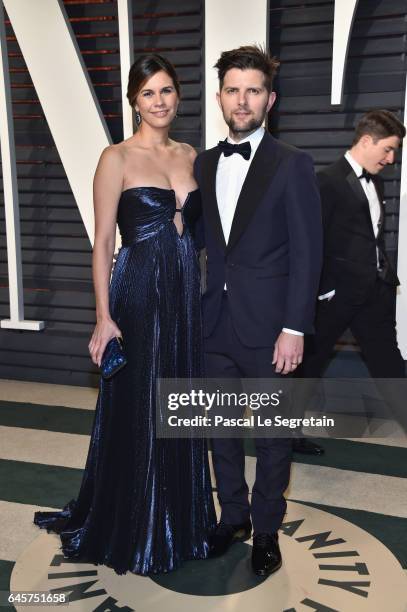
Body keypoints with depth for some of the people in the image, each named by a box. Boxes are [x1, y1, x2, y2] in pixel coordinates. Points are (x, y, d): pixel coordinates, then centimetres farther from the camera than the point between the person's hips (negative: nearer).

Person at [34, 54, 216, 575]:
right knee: (136, 411, 5)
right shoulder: (117, 158, -6)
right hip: (138, 293, -5)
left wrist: (203, 293, 8)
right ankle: (133, 531, 27)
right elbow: (103, 243, -8)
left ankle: (179, 521, 34)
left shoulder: (190, 155, 10)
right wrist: (103, 317, -13)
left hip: (186, 293, 6)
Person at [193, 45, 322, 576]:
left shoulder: (292, 166, -6)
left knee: (272, 434, 10)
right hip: (216, 324, 5)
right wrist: (197, 311, 4)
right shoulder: (203, 165, 9)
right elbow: (203, 244, 10)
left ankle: (266, 529, 29)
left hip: (267, 328, -4)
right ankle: (234, 516, 36)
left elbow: (306, 254, -9)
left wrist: (294, 329, -14)